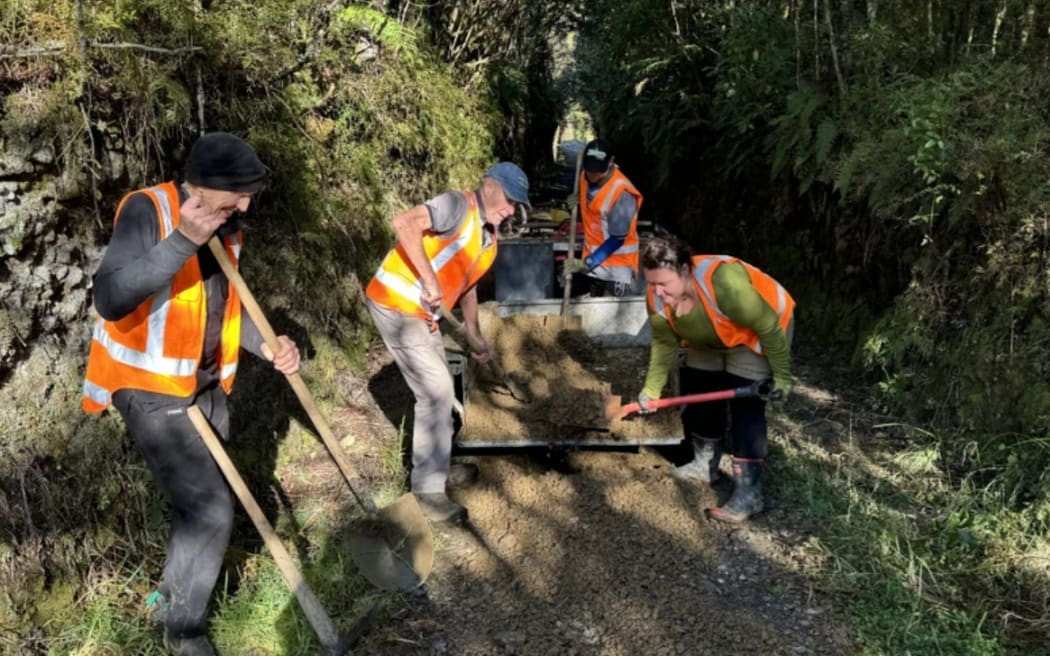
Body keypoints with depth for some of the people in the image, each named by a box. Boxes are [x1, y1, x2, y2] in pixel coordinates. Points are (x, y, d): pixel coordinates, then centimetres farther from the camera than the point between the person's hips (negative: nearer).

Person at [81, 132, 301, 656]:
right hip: (153, 390, -7)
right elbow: (108, 299, -32)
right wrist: (182, 242, -40)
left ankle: (171, 597, 40)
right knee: (211, 510, -8)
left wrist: (267, 346, -5)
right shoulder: (147, 211, -20)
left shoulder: (225, 227, 3)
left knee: (202, 502, 16)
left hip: (206, 383, 8)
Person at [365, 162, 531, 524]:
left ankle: (439, 467, 37)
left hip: (423, 314, 10)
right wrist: (429, 279, -30)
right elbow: (404, 222, -32)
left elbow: (466, 285, 23)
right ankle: (427, 490, 2)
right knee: (437, 392, -8)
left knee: (438, 391, 19)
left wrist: (476, 337, 22)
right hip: (396, 306, -10)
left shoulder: (489, 238, 12)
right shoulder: (458, 206, -17)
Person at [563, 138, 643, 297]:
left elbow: (617, 239, -22)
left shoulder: (622, 192, -26)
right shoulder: (585, 177, -3)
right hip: (594, 257, 8)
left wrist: (587, 263, -23)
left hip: (617, 263, -8)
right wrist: (576, 200, 1)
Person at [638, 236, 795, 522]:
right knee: (699, 391, 10)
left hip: (760, 331, -7)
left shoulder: (723, 282, -44)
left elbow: (768, 328, -32)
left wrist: (781, 376, -23)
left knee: (745, 406, -14)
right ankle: (705, 464, 31)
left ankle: (748, 493, -9)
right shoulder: (657, 296, -23)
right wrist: (652, 388, -13)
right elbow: (664, 343, -7)